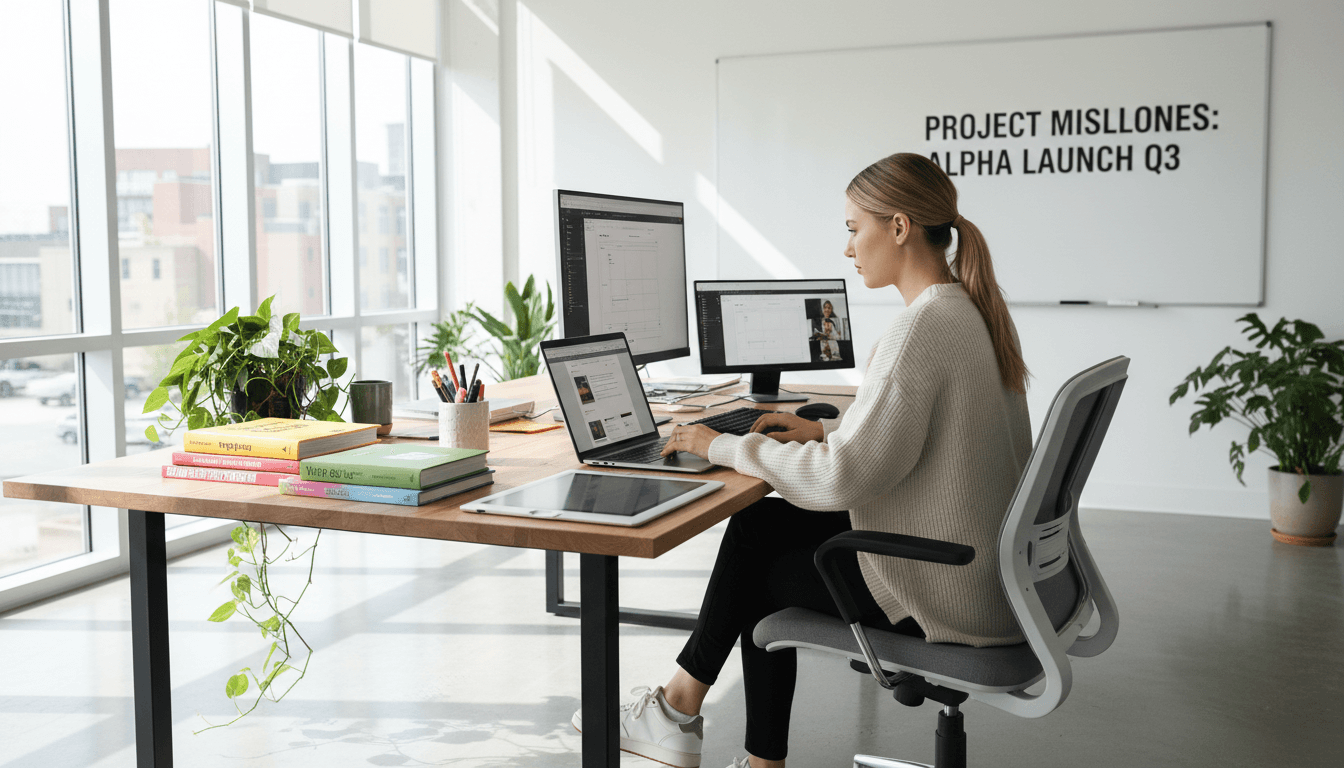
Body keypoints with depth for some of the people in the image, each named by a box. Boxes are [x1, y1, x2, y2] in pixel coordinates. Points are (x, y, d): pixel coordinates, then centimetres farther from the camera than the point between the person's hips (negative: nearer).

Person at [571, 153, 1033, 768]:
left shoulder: (923, 328, -24)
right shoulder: (975, 311, 8)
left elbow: (842, 478, -26)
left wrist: (723, 447, -14)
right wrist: (830, 429, 11)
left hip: (940, 595, -9)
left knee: (757, 560, 7)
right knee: (761, 525, 12)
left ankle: (681, 707, 29)